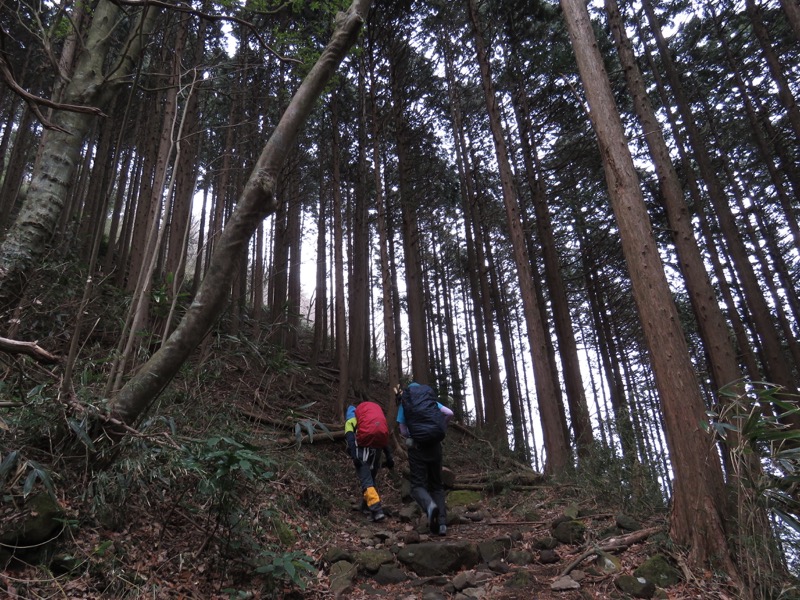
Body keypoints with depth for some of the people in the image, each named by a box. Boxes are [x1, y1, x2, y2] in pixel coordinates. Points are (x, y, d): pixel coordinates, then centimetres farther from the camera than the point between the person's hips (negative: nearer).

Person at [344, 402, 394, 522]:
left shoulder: (350, 421, 19)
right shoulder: (377, 420, 32)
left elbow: (350, 437, -2)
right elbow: (384, 437, 20)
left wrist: (354, 456, -13)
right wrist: (389, 457, 13)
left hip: (363, 448, -4)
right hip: (377, 448, 5)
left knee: (366, 481, -7)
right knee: (371, 478, 22)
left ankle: (376, 510, -21)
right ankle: (367, 506, 25)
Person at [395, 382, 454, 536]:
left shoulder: (404, 403, 13)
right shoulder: (432, 400, 17)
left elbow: (403, 431, 8)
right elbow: (449, 413, 2)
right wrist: (441, 428, 18)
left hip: (417, 446, -2)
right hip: (435, 445, 2)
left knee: (418, 484, 1)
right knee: (436, 484, 13)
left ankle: (429, 505, -32)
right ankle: (442, 522, -2)